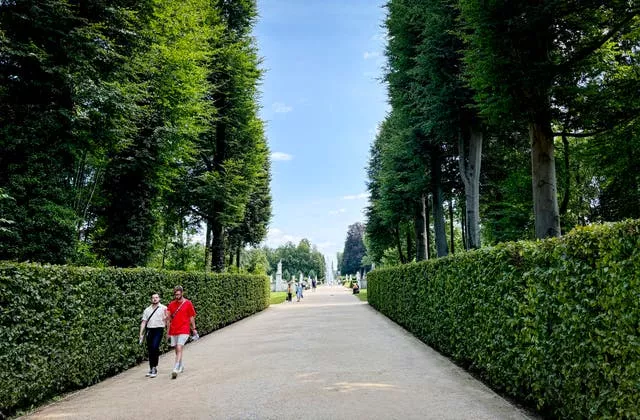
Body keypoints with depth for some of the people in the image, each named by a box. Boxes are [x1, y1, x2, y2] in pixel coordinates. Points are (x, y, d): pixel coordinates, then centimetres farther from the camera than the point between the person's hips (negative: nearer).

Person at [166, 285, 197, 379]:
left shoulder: (188, 303, -2)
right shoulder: (171, 304, 7)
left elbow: (191, 317, 4)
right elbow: (168, 319, 10)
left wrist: (193, 329, 3)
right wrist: (168, 332, 9)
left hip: (183, 330, -4)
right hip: (173, 331, 4)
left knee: (179, 349, -14)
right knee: (177, 350, 12)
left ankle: (175, 370, -18)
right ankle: (181, 366, 31)